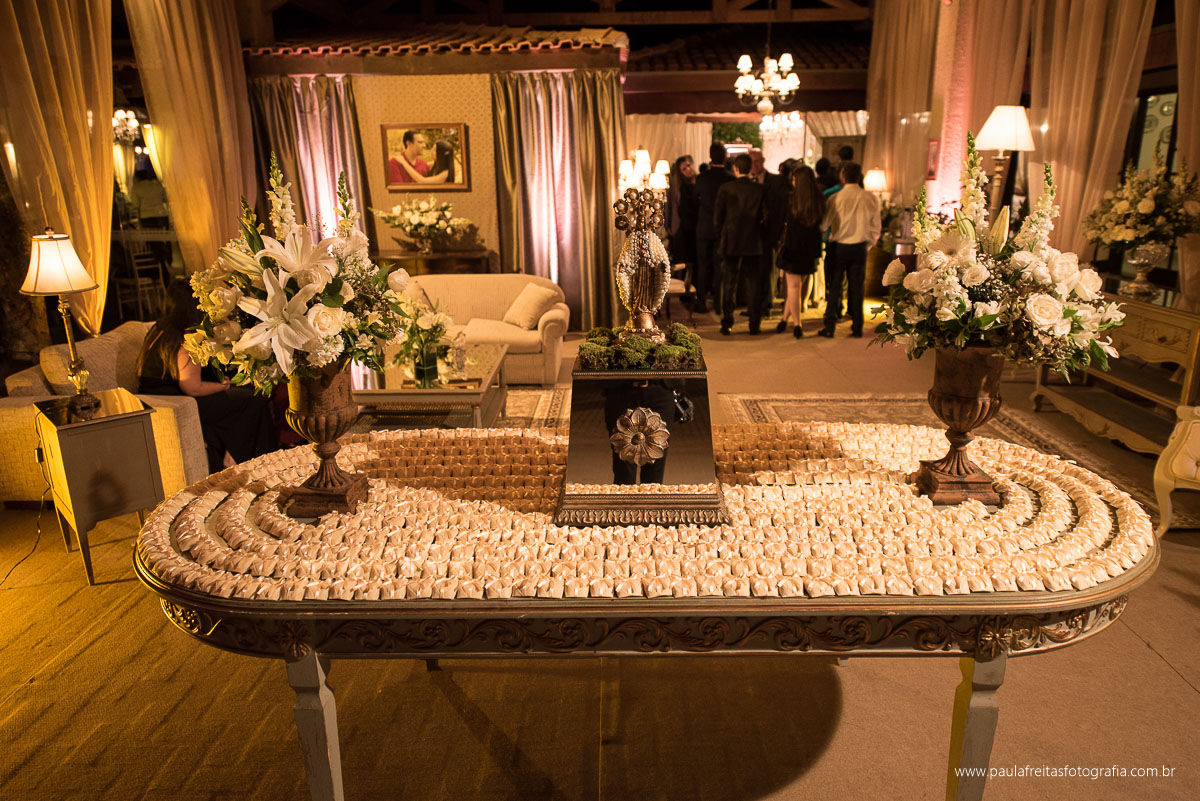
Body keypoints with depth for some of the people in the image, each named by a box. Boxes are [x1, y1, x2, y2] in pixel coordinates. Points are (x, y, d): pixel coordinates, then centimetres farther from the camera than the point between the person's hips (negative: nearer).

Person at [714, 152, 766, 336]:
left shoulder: (725, 189, -6)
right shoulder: (760, 190, -4)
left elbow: (717, 218, -2)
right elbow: (765, 217, 2)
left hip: (730, 242, -1)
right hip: (754, 244, 1)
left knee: (728, 284, 6)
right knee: (753, 284, 8)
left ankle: (727, 324, 8)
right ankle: (754, 324, 12)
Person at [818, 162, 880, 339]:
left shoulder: (836, 198, -12)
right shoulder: (871, 198, -3)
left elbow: (823, 224, -4)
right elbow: (875, 228, 4)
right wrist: (867, 244, 18)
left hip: (838, 246, -2)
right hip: (860, 247, 3)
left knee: (834, 288, 6)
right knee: (856, 288, 10)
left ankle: (829, 327, 6)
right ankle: (857, 327, 15)